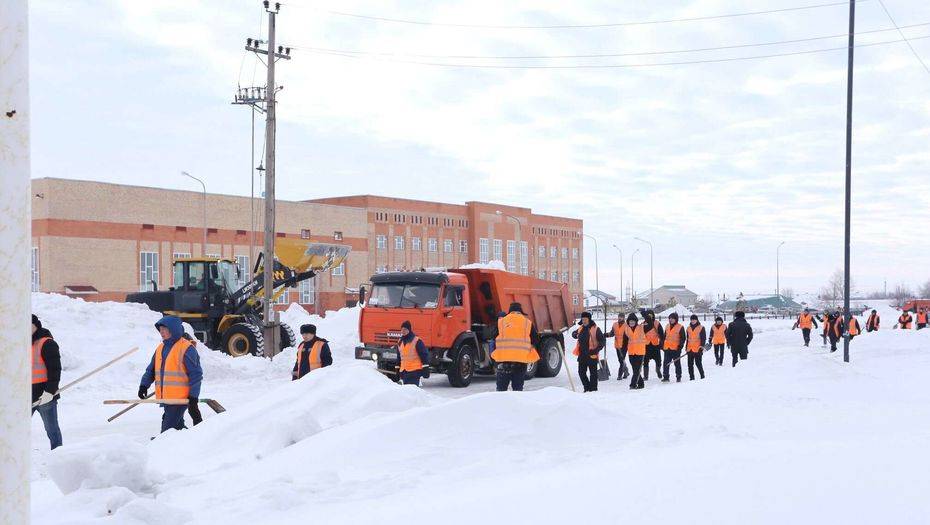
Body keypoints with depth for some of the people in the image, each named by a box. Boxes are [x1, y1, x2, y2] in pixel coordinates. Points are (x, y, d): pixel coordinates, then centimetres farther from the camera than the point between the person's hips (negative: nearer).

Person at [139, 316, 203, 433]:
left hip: (180, 398, -8)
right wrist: (144, 385, 5)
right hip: (166, 398, 8)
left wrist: (193, 396, -14)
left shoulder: (186, 349, -10)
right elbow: (151, 370, 21)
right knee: (177, 426, 15)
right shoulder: (160, 348, 13)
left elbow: (196, 374, -11)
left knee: (168, 429, -12)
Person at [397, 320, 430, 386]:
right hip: (403, 372, 7)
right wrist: (398, 370, 24)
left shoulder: (417, 341, -8)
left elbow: (424, 355, -9)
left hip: (415, 371, -7)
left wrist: (425, 369, -12)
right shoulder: (400, 342, 14)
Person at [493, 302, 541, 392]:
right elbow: (535, 341, 9)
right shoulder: (528, 322, 7)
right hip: (521, 359, 0)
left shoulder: (501, 321, 7)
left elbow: (494, 340, 10)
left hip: (503, 358, 0)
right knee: (518, 388, 7)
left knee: (501, 388, 6)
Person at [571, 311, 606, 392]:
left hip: (592, 355, -6)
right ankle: (587, 388, 24)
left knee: (593, 373, 3)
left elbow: (603, 341, -9)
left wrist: (596, 350, -17)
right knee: (581, 372, 10)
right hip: (582, 355, 6)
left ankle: (593, 389, 10)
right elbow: (574, 334, 28)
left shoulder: (595, 329, -9)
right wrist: (576, 335, 4)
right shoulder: (580, 328, 10)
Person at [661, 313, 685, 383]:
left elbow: (682, 338, -5)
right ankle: (665, 377, 8)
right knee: (666, 363, 3)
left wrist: (680, 346, -13)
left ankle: (678, 377, 13)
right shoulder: (667, 327, 12)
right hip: (667, 348, 5)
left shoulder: (680, 327, -5)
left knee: (677, 363, 5)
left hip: (676, 349, -5)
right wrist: (662, 345, 16)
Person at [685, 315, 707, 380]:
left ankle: (702, 376, 10)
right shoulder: (689, 328, 14)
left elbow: (703, 338, -4)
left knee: (698, 363, -4)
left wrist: (702, 346, -13)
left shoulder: (701, 328, -3)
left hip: (698, 349, -6)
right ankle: (691, 377, 14)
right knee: (690, 364, 6)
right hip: (690, 349, 6)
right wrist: (686, 347, 20)